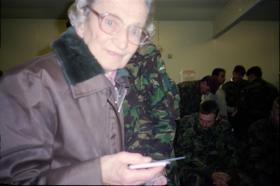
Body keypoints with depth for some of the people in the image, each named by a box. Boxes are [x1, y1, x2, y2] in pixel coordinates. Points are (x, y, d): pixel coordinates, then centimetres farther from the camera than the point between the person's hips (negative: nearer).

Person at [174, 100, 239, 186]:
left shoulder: (224, 127, -3)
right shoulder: (186, 123, -14)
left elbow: (231, 154, 2)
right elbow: (185, 154, -17)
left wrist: (228, 174, -16)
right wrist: (210, 173, -22)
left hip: (216, 167, 4)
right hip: (190, 167, -3)